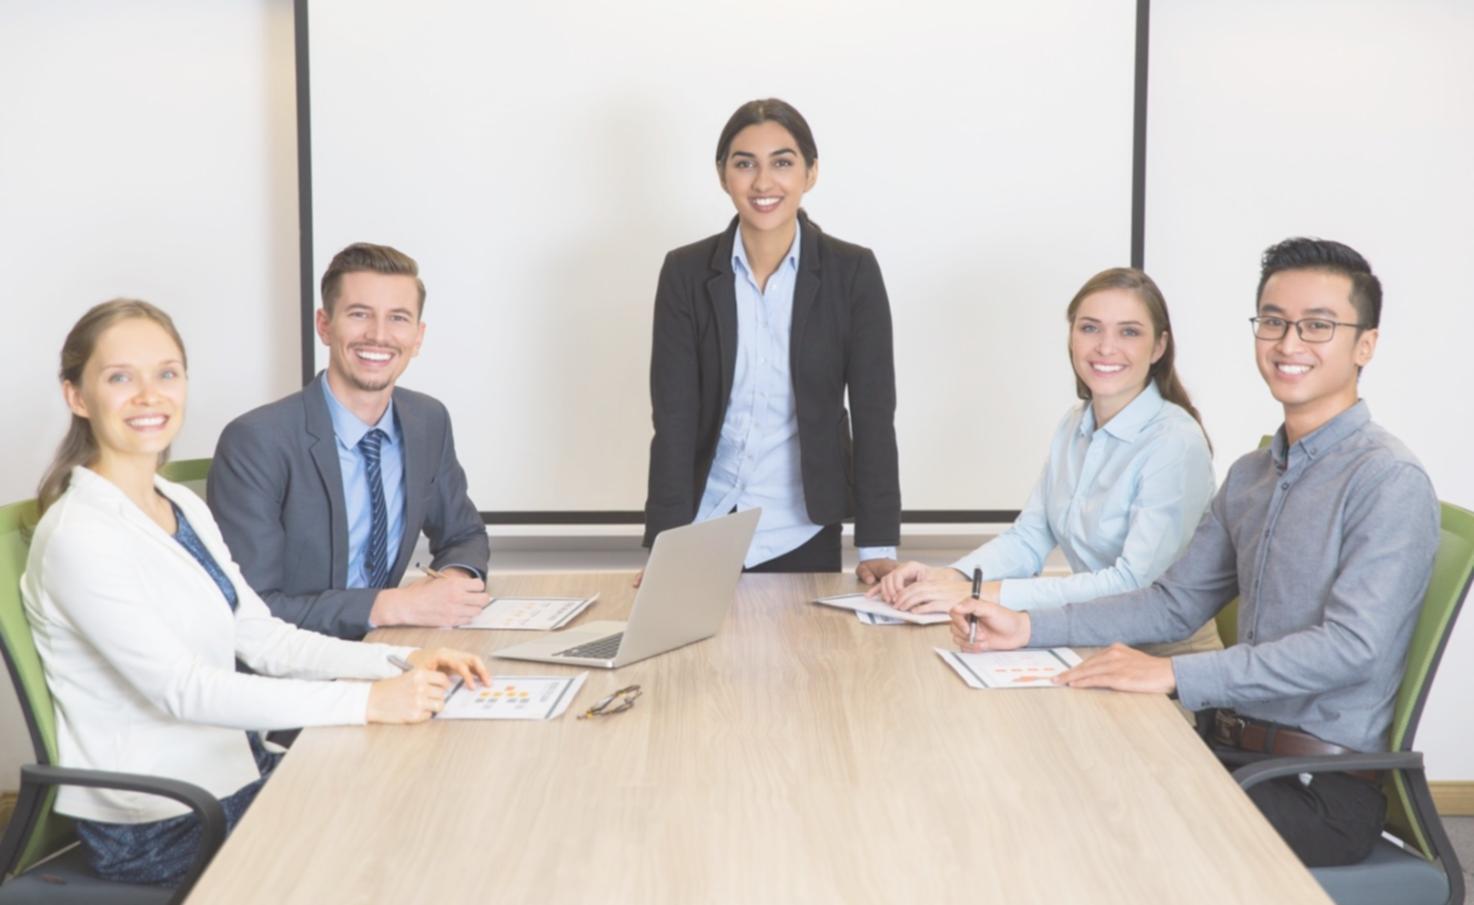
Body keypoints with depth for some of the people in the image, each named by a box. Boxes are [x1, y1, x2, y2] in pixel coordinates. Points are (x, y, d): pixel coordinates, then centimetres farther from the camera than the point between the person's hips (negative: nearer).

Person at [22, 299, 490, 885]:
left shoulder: (186, 508, 8)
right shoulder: (78, 535, -18)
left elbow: (263, 638, 6)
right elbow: (180, 689, -25)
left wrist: (402, 661, -9)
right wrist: (367, 701, -29)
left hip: (232, 769, 7)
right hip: (156, 829, -7)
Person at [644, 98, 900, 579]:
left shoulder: (853, 271, -6)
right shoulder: (686, 272, -4)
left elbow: (874, 412, -7)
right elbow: (673, 416, -8)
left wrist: (878, 546, -13)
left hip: (803, 535, 0)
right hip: (704, 528, 1)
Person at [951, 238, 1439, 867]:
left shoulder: (1389, 482, -13)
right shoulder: (1249, 477, 14)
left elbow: (1352, 645, -23)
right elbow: (1175, 603, 15)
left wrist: (1174, 675, -28)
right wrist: (1027, 628, 3)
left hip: (1321, 790, -7)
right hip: (1232, 754, 7)